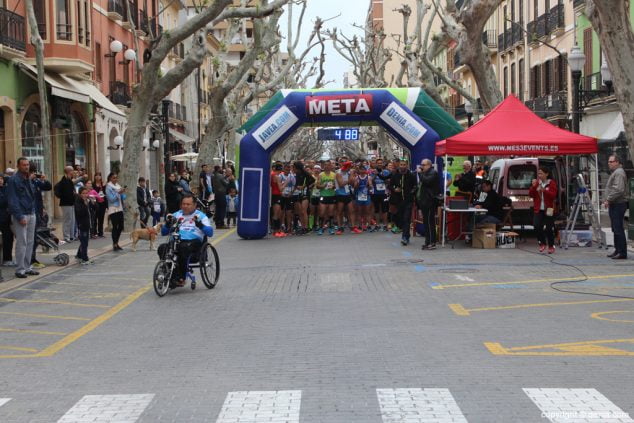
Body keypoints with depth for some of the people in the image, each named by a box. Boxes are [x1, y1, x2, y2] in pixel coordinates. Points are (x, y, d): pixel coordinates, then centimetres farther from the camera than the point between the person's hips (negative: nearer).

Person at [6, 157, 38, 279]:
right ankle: (20, 269, -3)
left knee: (30, 242, 10)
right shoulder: (13, 180, -9)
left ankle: (27, 267, 17)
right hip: (20, 215, -8)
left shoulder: (29, 179, 14)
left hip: (31, 214, 8)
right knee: (21, 242, -7)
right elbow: (13, 201, -14)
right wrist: (19, 217, -18)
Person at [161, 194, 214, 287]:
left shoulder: (200, 215, 16)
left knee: (183, 247, -38)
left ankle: (181, 277, -29)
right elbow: (163, 232, 21)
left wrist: (199, 224, -14)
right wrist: (168, 223, 2)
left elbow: (210, 233, 1)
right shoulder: (177, 215, 25)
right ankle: (170, 275, -23)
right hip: (177, 242, 3)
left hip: (194, 242, -3)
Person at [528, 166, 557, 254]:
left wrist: (544, 190, -23)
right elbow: (531, 194, 8)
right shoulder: (536, 182, 12)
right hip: (538, 209, 3)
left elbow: (553, 195, -11)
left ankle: (551, 246, 12)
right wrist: (533, 186, -8)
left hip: (548, 209, -3)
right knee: (537, 225, -15)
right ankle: (542, 243, 2)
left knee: (549, 228, -2)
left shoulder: (551, 183, 0)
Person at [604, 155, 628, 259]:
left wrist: (608, 200, -19)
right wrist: (608, 200, 17)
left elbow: (619, 190, -23)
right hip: (614, 205, 11)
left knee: (618, 229, -11)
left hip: (618, 204, -11)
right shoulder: (614, 172, 21)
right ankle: (618, 250, 19)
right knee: (616, 229, 13)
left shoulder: (619, 173, -13)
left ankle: (622, 252, -10)